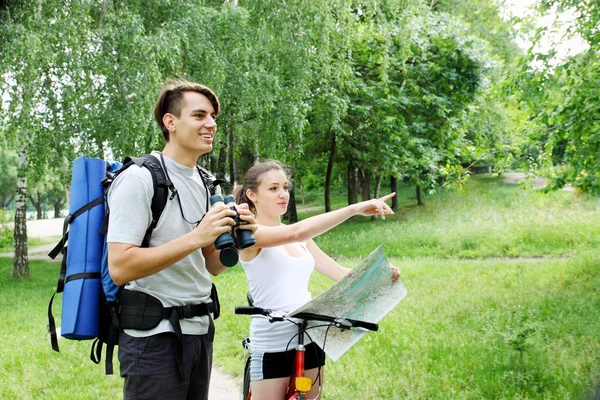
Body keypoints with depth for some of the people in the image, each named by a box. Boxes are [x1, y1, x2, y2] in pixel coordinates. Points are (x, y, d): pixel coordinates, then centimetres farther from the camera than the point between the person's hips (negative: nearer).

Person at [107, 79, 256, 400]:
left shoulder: (201, 184, 13)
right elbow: (119, 269, -21)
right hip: (154, 335, -8)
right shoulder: (139, 179, -12)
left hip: (199, 331, 8)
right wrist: (196, 237, -24)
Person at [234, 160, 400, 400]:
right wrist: (354, 209, -34)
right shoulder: (248, 233, -11)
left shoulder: (301, 241, 12)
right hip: (272, 344, -6)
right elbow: (297, 232, -28)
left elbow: (338, 273, 7)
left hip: (309, 339, 7)